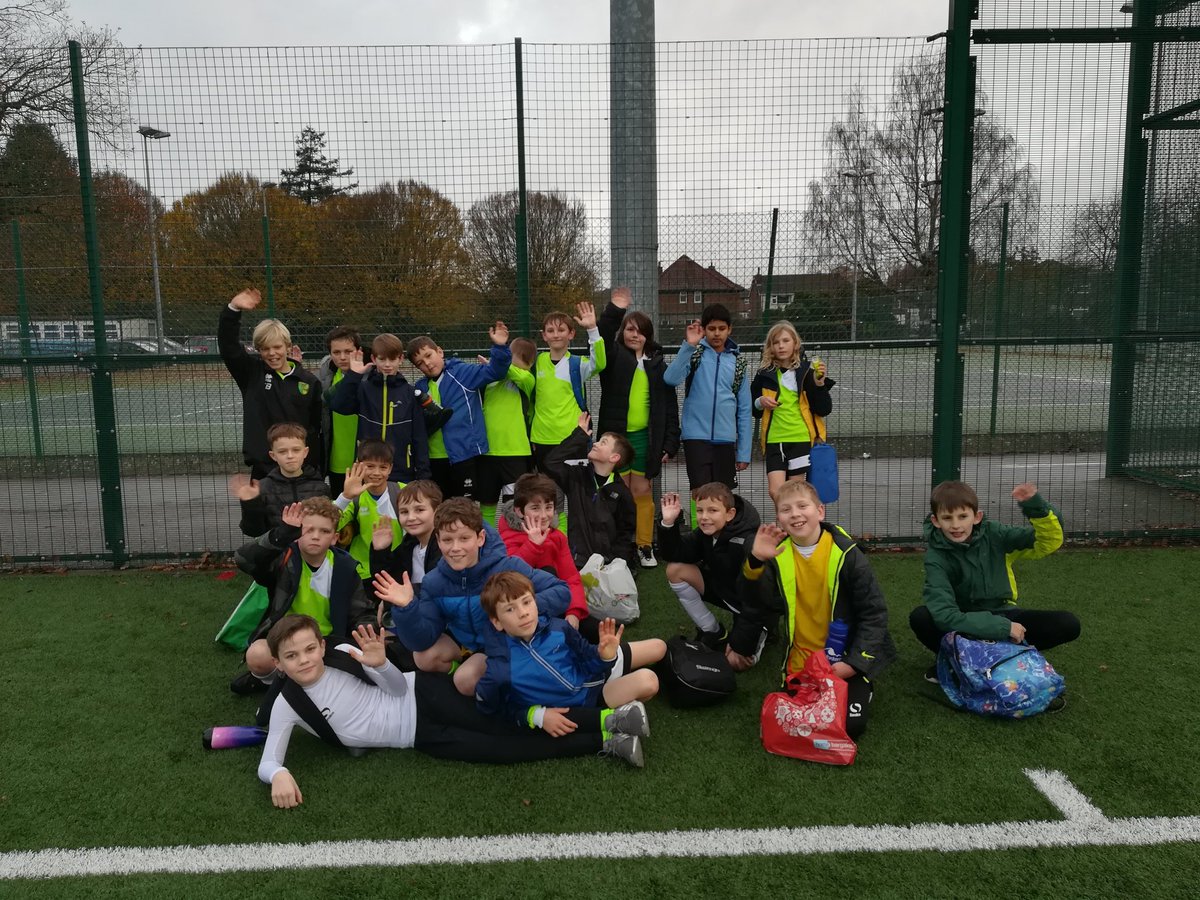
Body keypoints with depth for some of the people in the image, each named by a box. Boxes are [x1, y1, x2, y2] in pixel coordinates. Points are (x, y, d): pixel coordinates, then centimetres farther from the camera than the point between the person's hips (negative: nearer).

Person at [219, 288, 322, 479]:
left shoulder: (309, 382, 1)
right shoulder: (252, 374, 2)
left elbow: (320, 427, 3)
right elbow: (228, 345, -10)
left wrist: (321, 469, 3)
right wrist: (233, 309, -25)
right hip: (263, 470, 0)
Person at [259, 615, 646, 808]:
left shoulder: (343, 654, -6)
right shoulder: (287, 706, -5)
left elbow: (399, 688, -1)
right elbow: (266, 762, -8)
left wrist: (379, 663, -24)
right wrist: (279, 775, -33)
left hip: (422, 694, 0)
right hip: (418, 737, 1)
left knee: (514, 726, -18)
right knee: (504, 749, -12)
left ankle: (605, 721, -12)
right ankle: (603, 742, -10)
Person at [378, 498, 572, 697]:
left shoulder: (508, 568, -28)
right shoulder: (434, 582, -15)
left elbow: (562, 592, -27)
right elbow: (422, 641, -14)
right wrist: (406, 608, -34)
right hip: (464, 642, 5)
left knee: (467, 679, -25)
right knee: (424, 657, -17)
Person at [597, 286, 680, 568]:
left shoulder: (657, 364, 7)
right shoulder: (613, 357, 2)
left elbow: (670, 407, 6)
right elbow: (603, 339, -23)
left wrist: (670, 443, 1)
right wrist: (614, 311, -35)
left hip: (645, 438, 1)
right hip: (616, 435, -1)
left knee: (642, 492, 7)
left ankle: (645, 547, 17)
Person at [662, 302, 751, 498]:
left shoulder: (737, 361, 10)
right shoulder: (694, 353, 3)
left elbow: (744, 409, 9)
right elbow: (671, 378, -17)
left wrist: (744, 451, 6)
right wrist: (689, 345, -22)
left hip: (726, 439, 3)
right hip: (696, 437, -3)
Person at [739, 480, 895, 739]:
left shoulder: (846, 555, -14)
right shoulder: (777, 555, -7)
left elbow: (874, 613, -10)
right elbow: (756, 609, -16)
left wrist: (855, 662, -17)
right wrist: (755, 563, -31)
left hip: (844, 662, -3)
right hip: (800, 663, 3)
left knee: (850, 725, -14)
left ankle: (863, 685, 16)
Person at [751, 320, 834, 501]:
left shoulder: (807, 371, 0)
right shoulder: (765, 374, 7)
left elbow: (824, 410, -2)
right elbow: (751, 409, 17)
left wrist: (819, 384, -16)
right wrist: (760, 402, -4)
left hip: (801, 439, -2)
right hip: (774, 439, 2)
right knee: (775, 491, -8)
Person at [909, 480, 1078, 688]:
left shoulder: (993, 534, -11)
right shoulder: (936, 557, -20)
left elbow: (1049, 542, -12)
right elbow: (945, 615, -30)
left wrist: (1035, 506, -29)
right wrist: (1002, 627, -32)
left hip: (1001, 615, 3)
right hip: (966, 624, -3)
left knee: (1068, 625, -18)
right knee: (919, 618, -33)